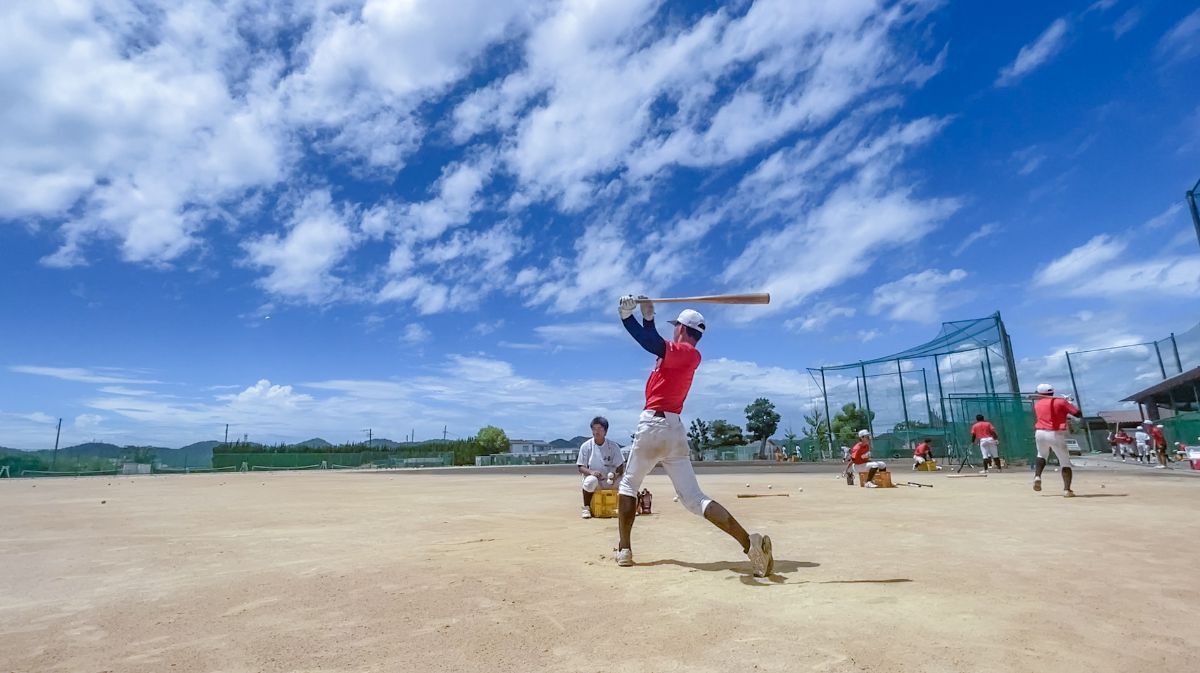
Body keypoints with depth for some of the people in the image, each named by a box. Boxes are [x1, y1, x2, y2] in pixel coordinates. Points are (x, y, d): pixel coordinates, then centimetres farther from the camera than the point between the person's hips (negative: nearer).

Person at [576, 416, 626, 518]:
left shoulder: (613, 446, 0)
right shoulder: (585, 446, -2)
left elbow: (620, 466, -2)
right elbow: (581, 467, -2)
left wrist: (616, 475, -25)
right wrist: (591, 472, -24)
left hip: (610, 480, 3)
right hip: (594, 478, -3)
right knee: (590, 481, -36)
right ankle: (586, 508, -13)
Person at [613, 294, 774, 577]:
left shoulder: (685, 352, -7)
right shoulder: (686, 356, 18)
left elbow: (654, 344, -24)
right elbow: (655, 343, 25)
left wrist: (627, 315, -22)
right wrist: (648, 316, 11)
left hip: (653, 426, -8)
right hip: (675, 430, 8)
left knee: (628, 485, 13)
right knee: (694, 499, 1)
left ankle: (624, 549, 15)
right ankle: (749, 542, -15)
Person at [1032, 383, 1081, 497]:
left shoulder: (1037, 404, 11)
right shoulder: (1061, 402, 1)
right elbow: (1078, 413, -1)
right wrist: (1069, 402, 14)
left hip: (1040, 433, 3)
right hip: (1056, 435, -3)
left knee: (1042, 455, 28)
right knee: (1065, 462, 5)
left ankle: (1037, 476, 6)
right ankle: (1067, 490, -8)